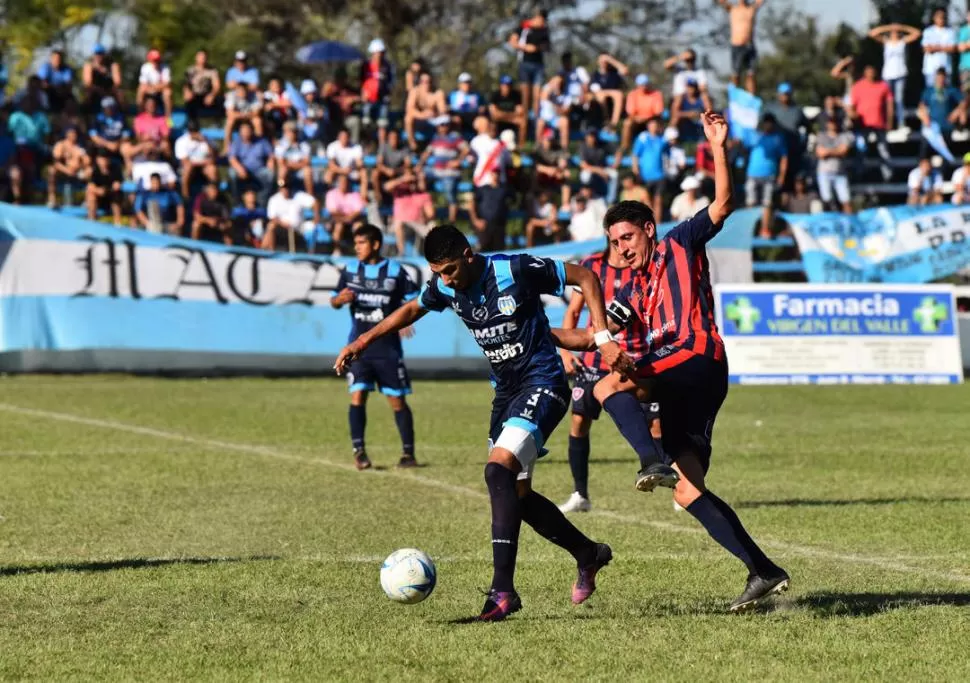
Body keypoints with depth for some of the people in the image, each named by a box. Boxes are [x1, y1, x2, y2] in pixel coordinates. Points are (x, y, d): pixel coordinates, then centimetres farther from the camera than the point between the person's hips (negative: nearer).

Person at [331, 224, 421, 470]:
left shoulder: (395, 271, -2)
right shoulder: (350, 270, 6)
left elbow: (414, 300, 0)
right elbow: (335, 300, 11)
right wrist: (340, 299, -13)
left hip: (388, 346, -2)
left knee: (397, 399, 3)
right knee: (357, 395, -11)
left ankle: (408, 453, 12)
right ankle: (359, 451, -8)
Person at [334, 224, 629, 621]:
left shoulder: (516, 271, -20)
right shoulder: (445, 287, -1)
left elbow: (585, 277, -11)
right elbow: (413, 309, 21)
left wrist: (603, 339, -16)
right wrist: (364, 341, 14)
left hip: (543, 384, -8)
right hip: (506, 390, 8)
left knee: (498, 471, -24)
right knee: (516, 493, 8)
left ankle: (503, 589, -26)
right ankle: (588, 555, 32)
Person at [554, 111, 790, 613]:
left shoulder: (680, 246, 11)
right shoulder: (633, 295, 28)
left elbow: (722, 205, 1)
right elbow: (590, 336, 27)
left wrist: (719, 150, -9)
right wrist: (540, 332, 16)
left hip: (697, 363, -8)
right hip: (676, 387, 8)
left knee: (609, 386, -25)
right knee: (688, 491, -4)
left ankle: (655, 463, -42)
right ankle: (763, 571, -7)